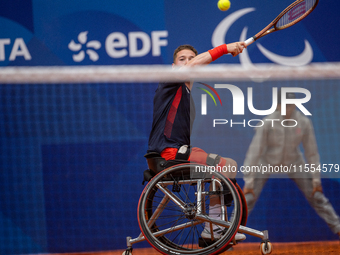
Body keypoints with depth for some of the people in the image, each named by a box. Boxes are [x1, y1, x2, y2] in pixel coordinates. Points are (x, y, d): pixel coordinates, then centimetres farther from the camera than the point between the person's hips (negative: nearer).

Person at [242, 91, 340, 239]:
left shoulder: (304, 123, -19)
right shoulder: (267, 123, -26)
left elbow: (311, 151, -9)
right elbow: (255, 151, -24)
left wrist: (316, 178, -7)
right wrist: (248, 180, -26)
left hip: (294, 163, 2)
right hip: (268, 163, -2)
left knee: (316, 197, 3)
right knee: (248, 200, -12)